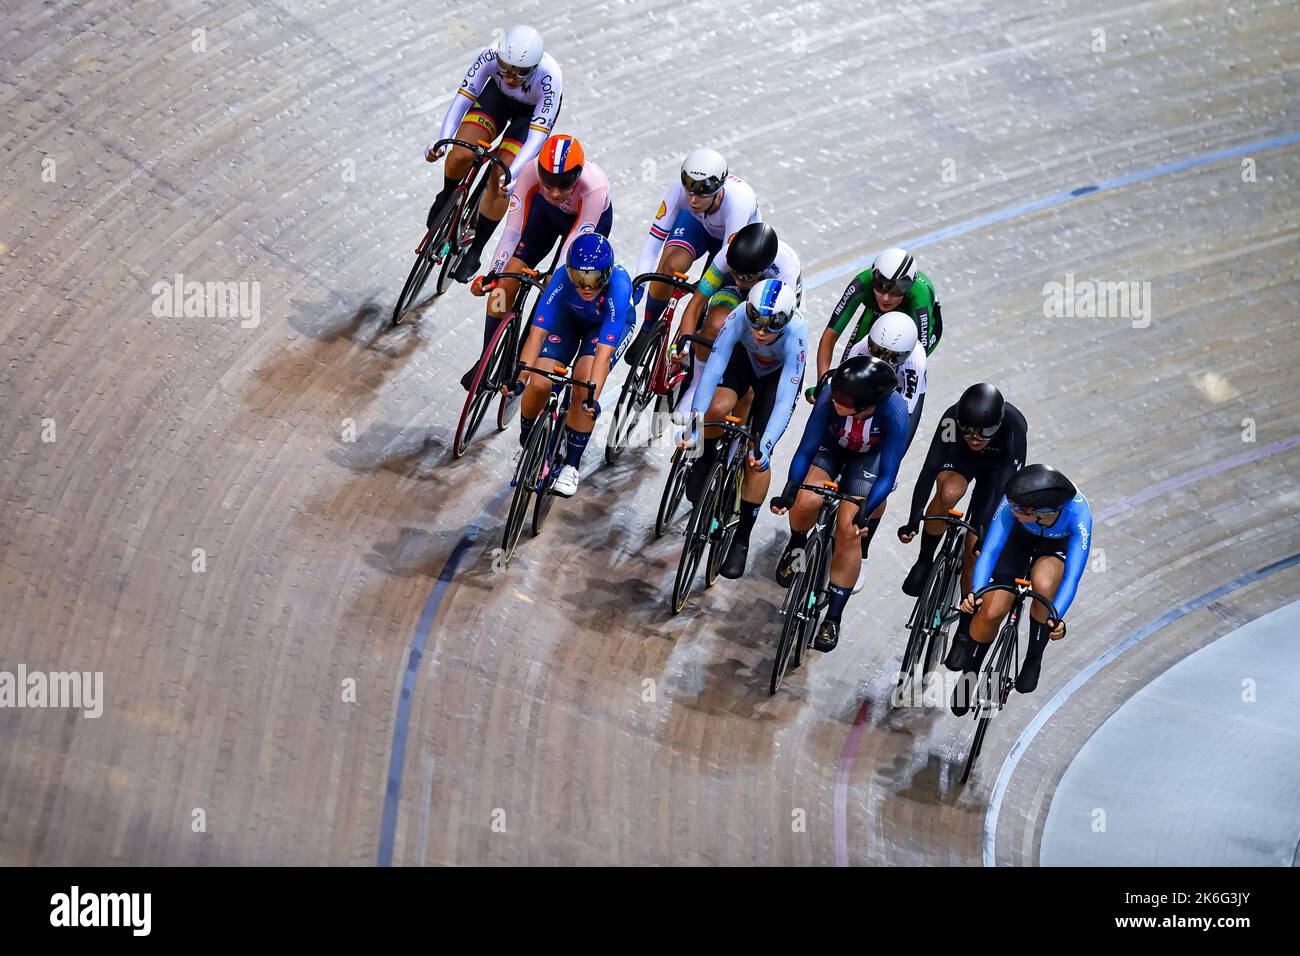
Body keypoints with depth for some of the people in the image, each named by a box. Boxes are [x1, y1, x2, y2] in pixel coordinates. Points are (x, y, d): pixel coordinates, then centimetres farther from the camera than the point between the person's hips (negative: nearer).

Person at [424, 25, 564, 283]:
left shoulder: (550, 77, -39)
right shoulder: (490, 56, -34)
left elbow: (537, 135, -38)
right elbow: (463, 97, -30)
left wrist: (512, 175, -50)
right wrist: (442, 141, -43)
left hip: (535, 110, -2)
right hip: (499, 97, 2)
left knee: (500, 181, -15)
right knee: (462, 153, -18)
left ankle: (474, 252, 2)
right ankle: (447, 197, 16)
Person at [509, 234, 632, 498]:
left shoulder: (619, 285, -40)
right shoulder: (562, 277, -35)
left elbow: (604, 352, -43)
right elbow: (537, 332, -35)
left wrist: (592, 397, -52)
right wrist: (519, 378, -44)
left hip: (611, 324, -2)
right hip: (569, 317, 2)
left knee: (584, 384, -26)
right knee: (539, 384, -17)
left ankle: (572, 465, -7)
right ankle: (525, 444, 15)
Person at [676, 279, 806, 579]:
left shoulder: (796, 335, -40)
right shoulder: (739, 317, -38)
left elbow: (784, 401, -40)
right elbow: (711, 371, -38)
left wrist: (763, 449, -50)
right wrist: (693, 427, -45)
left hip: (780, 374, -2)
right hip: (745, 359, 2)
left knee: (756, 457, -13)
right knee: (718, 408, -30)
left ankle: (741, 540, 1)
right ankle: (706, 457, 4)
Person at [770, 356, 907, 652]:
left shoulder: (894, 412, -38)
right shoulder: (829, 398, -36)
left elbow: (887, 475, -28)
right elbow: (805, 450, -23)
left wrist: (863, 513, -36)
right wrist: (788, 493, -30)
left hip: (869, 456, -1)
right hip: (832, 445, 1)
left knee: (848, 531, -13)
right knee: (807, 502, -25)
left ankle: (833, 618, 0)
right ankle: (797, 545, 12)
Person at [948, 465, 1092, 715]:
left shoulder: (1078, 514, -40)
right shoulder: (1013, 503, -37)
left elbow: (1072, 576, -39)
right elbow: (990, 549, -34)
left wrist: (1056, 618, -52)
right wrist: (975, 591, -49)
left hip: (1059, 545, -1)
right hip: (1020, 536, 1)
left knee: (1043, 583, -35)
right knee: (991, 612, -12)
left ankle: (1034, 658, -11)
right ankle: (968, 674, 17)